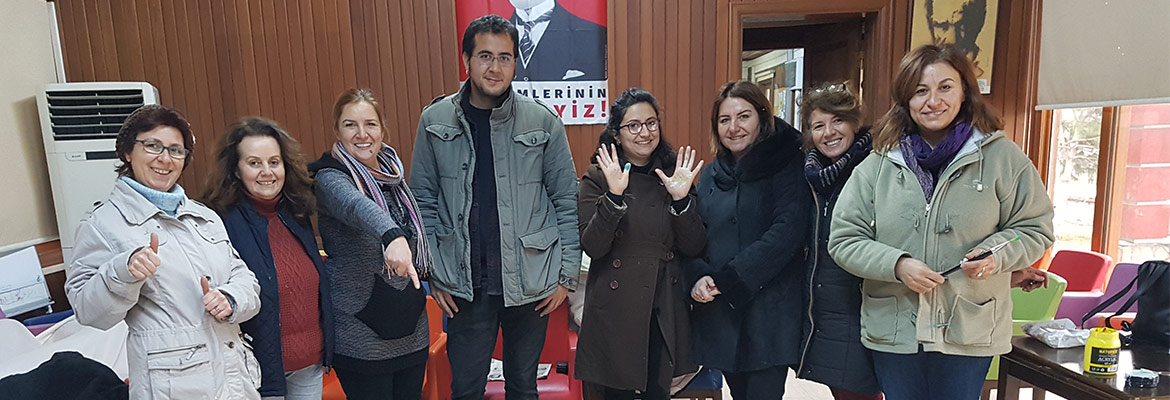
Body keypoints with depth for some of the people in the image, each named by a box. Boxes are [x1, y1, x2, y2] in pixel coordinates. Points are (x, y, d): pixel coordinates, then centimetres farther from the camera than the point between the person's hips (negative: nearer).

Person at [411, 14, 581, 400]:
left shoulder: (543, 121, -6)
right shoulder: (435, 121, -2)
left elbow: (567, 200, -2)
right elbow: (423, 200, 3)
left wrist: (567, 273, -3)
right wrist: (433, 272, 0)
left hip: (530, 282, 0)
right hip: (464, 285, 0)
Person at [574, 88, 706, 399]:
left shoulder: (676, 173, 5)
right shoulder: (597, 178, -4)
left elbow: (694, 248, 0)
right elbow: (592, 248, -14)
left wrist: (681, 199, -15)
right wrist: (614, 195, -25)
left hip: (665, 312, 3)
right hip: (616, 311, -2)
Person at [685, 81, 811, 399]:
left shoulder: (787, 166, -4)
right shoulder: (711, 175, 12)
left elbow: (786, 233, -16)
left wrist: (726, 279, -18)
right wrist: (699, 277, -11)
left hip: (769, 312, -5)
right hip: (718, 312, 5)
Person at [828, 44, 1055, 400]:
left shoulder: (1001, 155, -2)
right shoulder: (879, 164, -1)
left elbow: (1034, 228, 4)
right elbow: (844, 240, -2)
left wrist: (995, 255, -16)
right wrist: (897, 265, -18)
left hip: (969, 333, -1)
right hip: (893, 331, 1)